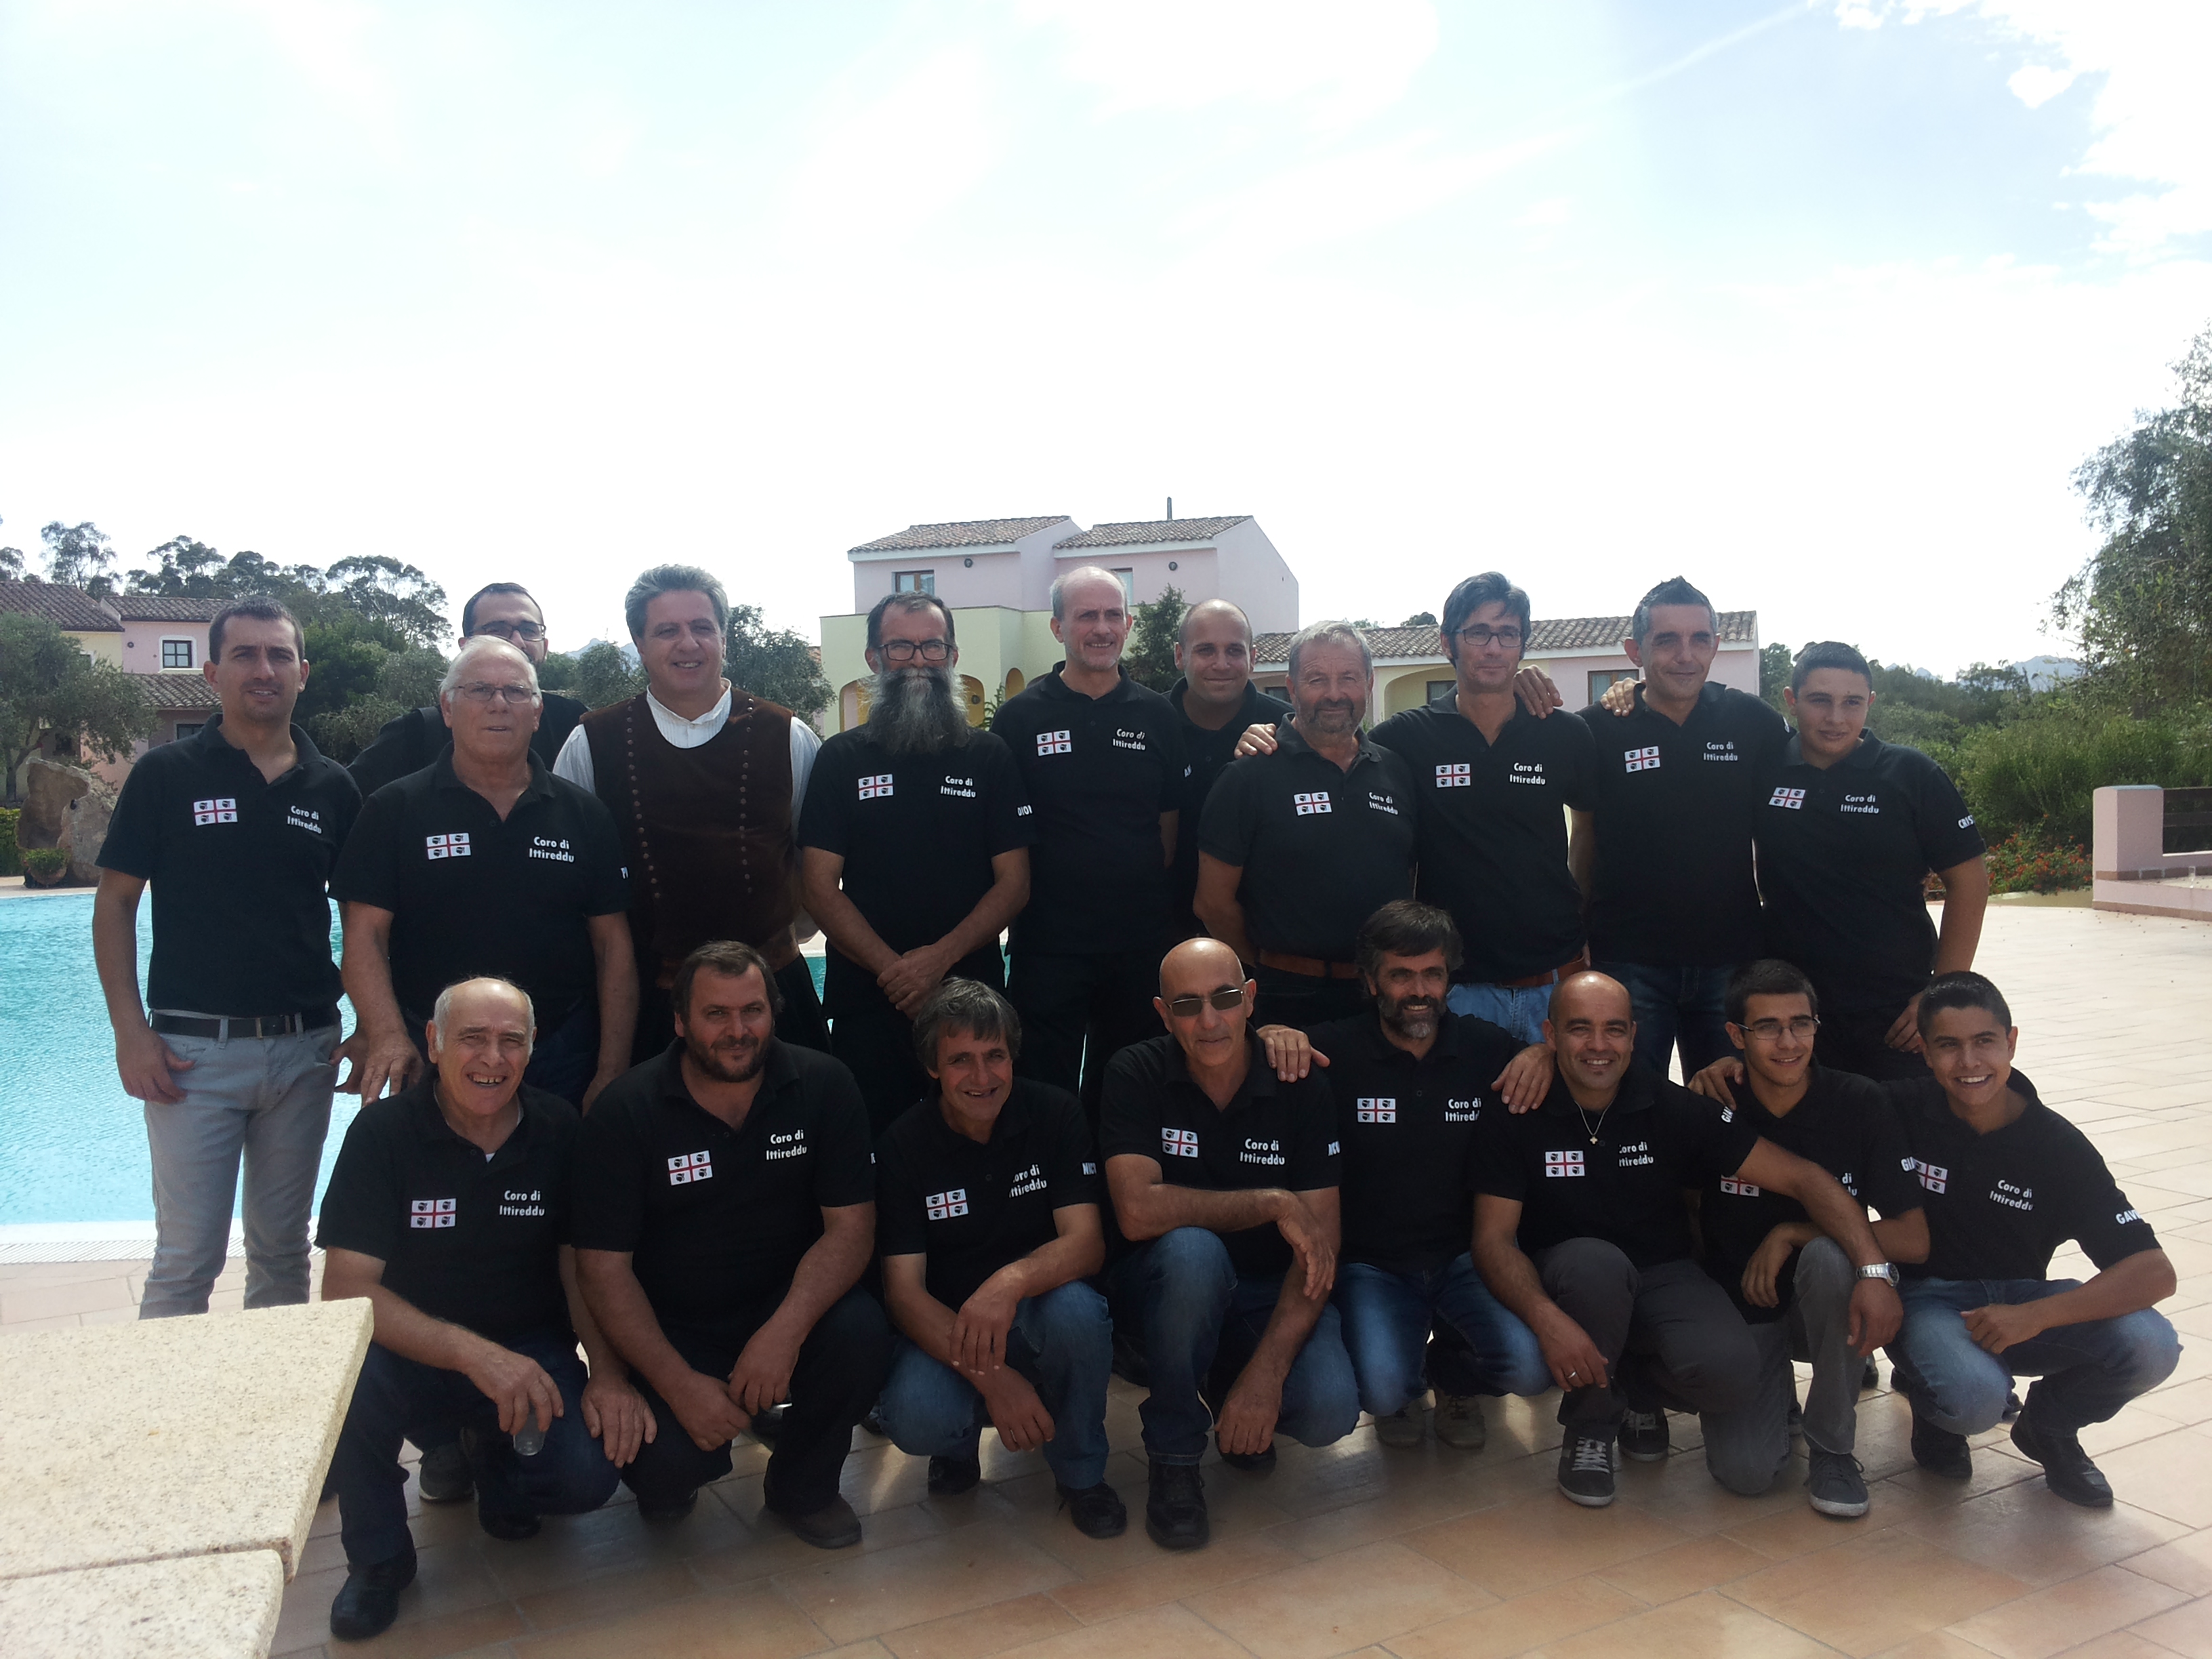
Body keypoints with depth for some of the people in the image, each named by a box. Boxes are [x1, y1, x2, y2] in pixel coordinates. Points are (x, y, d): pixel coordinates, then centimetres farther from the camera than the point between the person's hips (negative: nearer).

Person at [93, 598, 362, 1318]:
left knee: (283, 1250, 14)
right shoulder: (167, 774, -1)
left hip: (306, 1050, 3)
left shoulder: (333, 788, 6)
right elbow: (115, 903, 0)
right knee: (186, 1260, 0)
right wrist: (130, 1032, -8)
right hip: (193, 1050, -3)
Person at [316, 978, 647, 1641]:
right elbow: (346, 1289, -20)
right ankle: (378, 1562, -3)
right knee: (345, 1377, -33)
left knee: (588, 1475, -23)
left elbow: (581, 1263, 3)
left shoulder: (559, 1129, -4)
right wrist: (474, 1354, -32)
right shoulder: (383, 1131, -13)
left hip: (530, 1353, 1)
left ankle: (493, 1457, 16)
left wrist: (609, 1372, -14)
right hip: (410, 1356, -1)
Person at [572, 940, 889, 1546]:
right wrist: (678, 1384, -20)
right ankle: (669, 1478, 16)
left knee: (860, 1332, -29)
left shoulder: (823, 1085, -7)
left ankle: (802, 1484, 2)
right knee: (665, 1464, -25)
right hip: (671, 1331, -1)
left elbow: (851, 1225, -11)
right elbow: (603, 1266, -11)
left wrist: (785, 1331, -27)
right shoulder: (625, 1111, -10)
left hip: (785, 1309, 2)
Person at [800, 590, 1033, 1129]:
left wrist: (940, 958, -14)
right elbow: (821, 888, -1)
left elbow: (1014, 883, 1)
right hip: (866, 999, 0)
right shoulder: (841, 758, 4)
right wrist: (895, 971, -13)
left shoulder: (989, 756, 5)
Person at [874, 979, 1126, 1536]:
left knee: (1077, 1308, -34)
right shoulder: (904, 1146, -9)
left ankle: (1081, 1474, -5)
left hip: (1034, 1311, 1)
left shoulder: (1054, 1114, -9)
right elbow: (903, 1289, -14)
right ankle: (959, 1442, 9)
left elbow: (1087, 1243, -16)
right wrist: (990, 1376, -30)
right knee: (915, 1419, -32)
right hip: (942, 1325, 0)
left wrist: (1012, 1281, -40)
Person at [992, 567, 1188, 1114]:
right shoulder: (1020, 717, -2)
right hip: (1047, 942, -2)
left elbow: (1170, 822, 10)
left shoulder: (1157, 716, 5)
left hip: (1140, 943, 3)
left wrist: (1150, 897, 3)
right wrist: (1016, 904, -4)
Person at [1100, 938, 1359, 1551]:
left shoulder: (1301, 1087, -9)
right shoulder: (1136, 1075, -12)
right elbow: (1138, 1212, -25)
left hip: (1267, 1293, 2)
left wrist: (1267, 1370, -24)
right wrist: (1273, 1204, -24)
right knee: (1192, 1249, -36)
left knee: (1329, 1409, -26)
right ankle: (1174, 1458, -12)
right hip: (1165, 1288, -1)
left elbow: (1319, 1246, -13)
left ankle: (1229, 1391, 13)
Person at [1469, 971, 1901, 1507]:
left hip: (1663, 1278, 2)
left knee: (1729, 1369, -28)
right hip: (1564, 1279, -1)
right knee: (1596, 1262, -37)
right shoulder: (1514, 1115, -11)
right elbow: (1494, 1238, -15)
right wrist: (1547, 1318, -34)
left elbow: (1803, 1178, -8)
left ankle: (1639, 1388, 10)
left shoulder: (1674, 1109, -8)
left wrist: (1874, 1269, -22)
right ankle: (1589, 1426, -8)